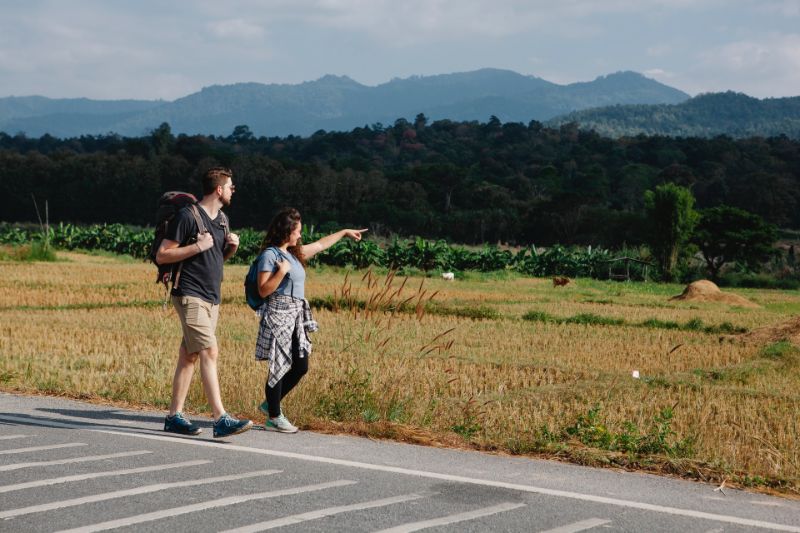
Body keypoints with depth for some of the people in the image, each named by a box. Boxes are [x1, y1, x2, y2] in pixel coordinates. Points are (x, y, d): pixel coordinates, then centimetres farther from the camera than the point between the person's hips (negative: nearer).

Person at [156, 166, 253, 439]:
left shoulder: (222, 219, 16)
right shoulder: (187, 216, -10)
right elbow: (161, 256, -10)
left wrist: (232, 247, 6)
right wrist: (197, 246, -18)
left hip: (211, 298, 9)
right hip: (190, 296, -8)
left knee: (188, 356, 10)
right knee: (209, 353, -16)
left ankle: (174, 416, 14)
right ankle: (221, 420, -21)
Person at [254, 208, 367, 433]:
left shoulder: (294, 253, 17)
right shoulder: (269, 255, -8)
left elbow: (320, 245, 31)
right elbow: (263, 290, -13)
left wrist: (344, 232, 39)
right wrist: (281, 271, -19)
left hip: (296, 317, 9)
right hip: (278, 315, -9)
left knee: (300, 366, 7)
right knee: (279, 367, -4)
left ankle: (271, 404, 23)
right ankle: (274, 417, 5)